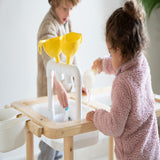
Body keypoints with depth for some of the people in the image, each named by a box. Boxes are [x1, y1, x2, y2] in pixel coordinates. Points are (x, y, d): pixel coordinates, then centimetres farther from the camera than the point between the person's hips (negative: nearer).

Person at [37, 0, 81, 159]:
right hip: (51, 89, -8)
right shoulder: (48, 25, -21)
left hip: (64, 85, 8)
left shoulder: (67, 22, 7)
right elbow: (49, 59, -38)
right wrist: (58, 87, -52)